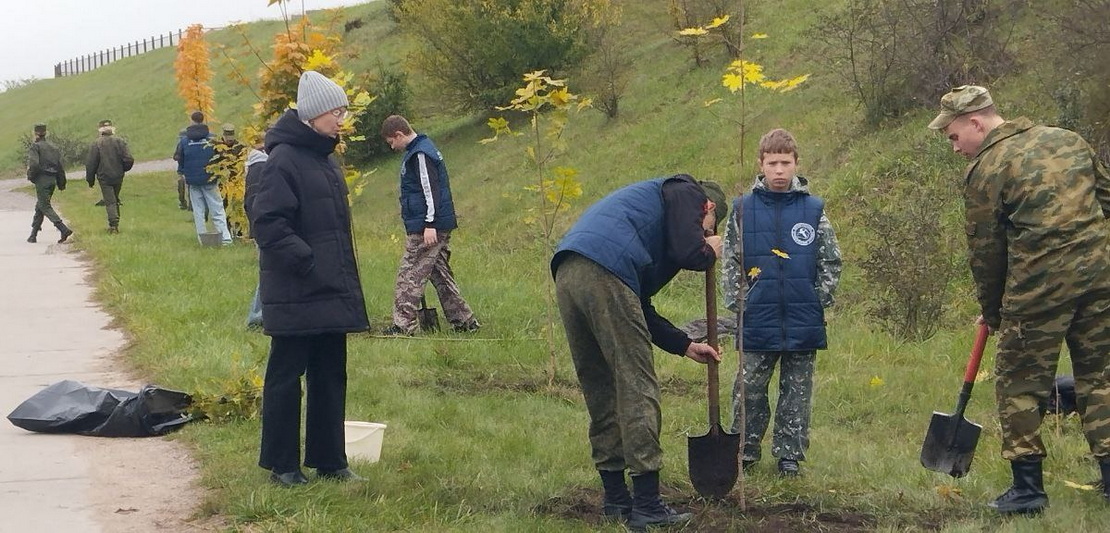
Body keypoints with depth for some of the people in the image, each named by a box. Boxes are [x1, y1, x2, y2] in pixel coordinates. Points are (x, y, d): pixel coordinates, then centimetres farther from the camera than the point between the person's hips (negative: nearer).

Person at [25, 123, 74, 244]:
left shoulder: (35, 146, -8)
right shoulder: (53, 147, 12)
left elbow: (34, 164, -22)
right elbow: (61, 165, 10)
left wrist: (30, 176, -5)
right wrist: (61, 183, 16)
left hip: (42, 180, -7)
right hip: (52, 179, 7)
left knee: (45, 207, -5)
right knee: (39, 207, 16)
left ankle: (64, 229, -21)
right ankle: (33, 235, 19)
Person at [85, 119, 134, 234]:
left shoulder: (96, 144, -7)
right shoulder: (120, 142, -2)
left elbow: (90, 164, -5)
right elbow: (129, 160, -7)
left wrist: (90, 179, 5)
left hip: (104, 178, -3)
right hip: (118, 177, 3)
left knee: (110, 201, -1)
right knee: (115, 200, 18)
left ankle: (113, 224, -13)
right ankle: (115, 224, 22)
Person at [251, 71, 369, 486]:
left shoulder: (325, 160, 14)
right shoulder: (283, 160, -13)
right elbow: (268, 224, -19)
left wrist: (345, 280, 16)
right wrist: (308, 262, -21)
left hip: (331, 294, 9)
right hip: (295, 296, -9)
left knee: (331, 378, 12)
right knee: (286, 378, 2)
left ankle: (329, 460, 21)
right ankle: (281, 464, 11)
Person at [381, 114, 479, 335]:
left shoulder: (420, 154, -15)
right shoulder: (422, 148, 18)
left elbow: (430, 190, -21)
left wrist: (429, 224, -24)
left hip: (426, 229, -11)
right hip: (441, 226, 11)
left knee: (410, 275, -8)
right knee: (440, 275, 14)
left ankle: (403, 324, -8)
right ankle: (464, 321, 15)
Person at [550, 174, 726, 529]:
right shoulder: (686, 193, 15)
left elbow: (640, 310, 35)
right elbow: (690, 255, -2)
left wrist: (686, 346, 37)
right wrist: (710, 251, 21)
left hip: (566, 276, 9)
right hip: (604, 274, -9)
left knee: (600, 392, 16)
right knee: (637, 389, -3)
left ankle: (616, 499, 23)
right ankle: (647, 506, -1)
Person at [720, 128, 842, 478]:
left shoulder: (814, 209, 2)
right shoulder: (743, 209, 2)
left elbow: (831, 262, 7)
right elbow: (729, 262, 6)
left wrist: (817, 301, 0)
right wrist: (737, 304, -1)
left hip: (803, 322, 0)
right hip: (758, 322, 0)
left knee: (797, 392, 8)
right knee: (749, 390, 5)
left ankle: (790, 455, 18)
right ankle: (745, 452, 18)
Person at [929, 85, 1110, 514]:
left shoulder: (985, 169, -3)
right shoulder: (1067, 140, 15)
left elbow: (985, 249, 1)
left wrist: (991, 311, 13)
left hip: (1038, 285, -6)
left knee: (1019, 384, 6)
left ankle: (1028, 487, 7)